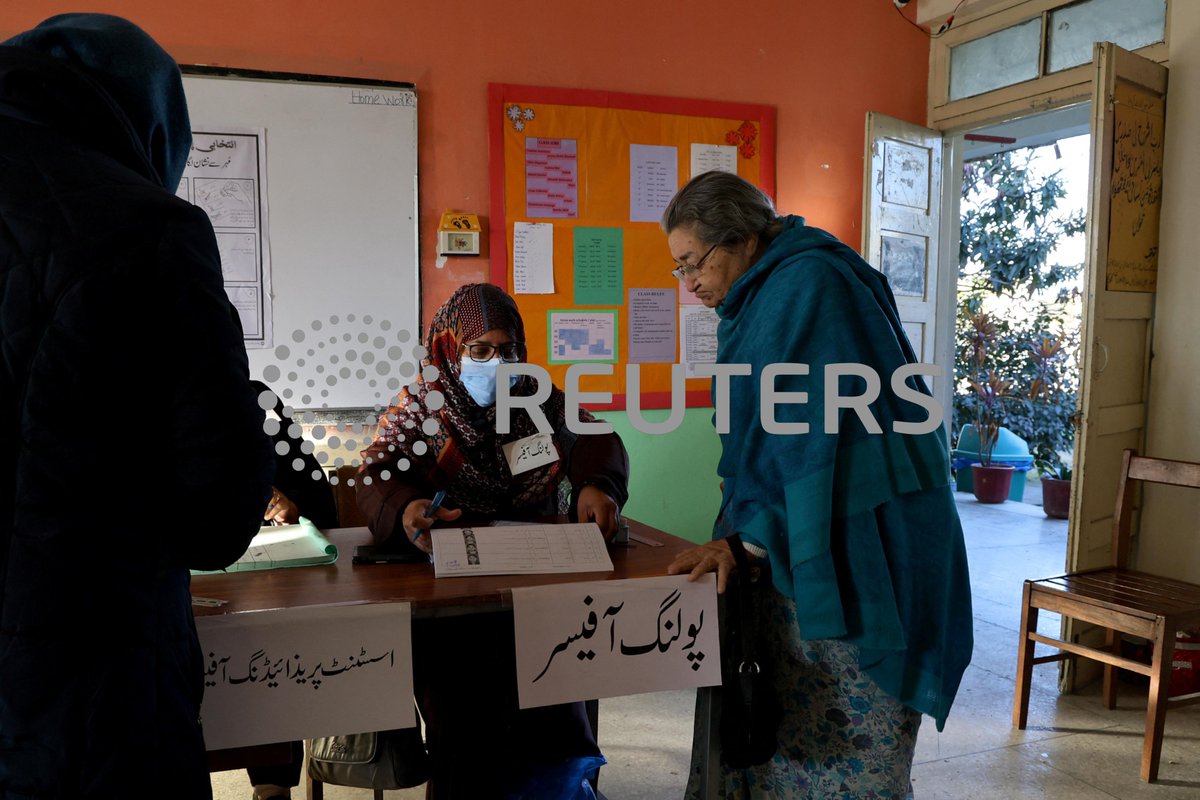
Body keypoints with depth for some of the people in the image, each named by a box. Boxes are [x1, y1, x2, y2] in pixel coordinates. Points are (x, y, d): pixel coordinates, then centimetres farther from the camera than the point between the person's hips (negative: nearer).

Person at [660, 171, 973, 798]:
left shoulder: (806, 285, -15)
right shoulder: (769, 294, 15)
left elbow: (801, 434, -21)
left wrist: (743, 538, -16)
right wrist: (739, 531, 9)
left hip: (854, 551, -9)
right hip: (809, 541, 9)